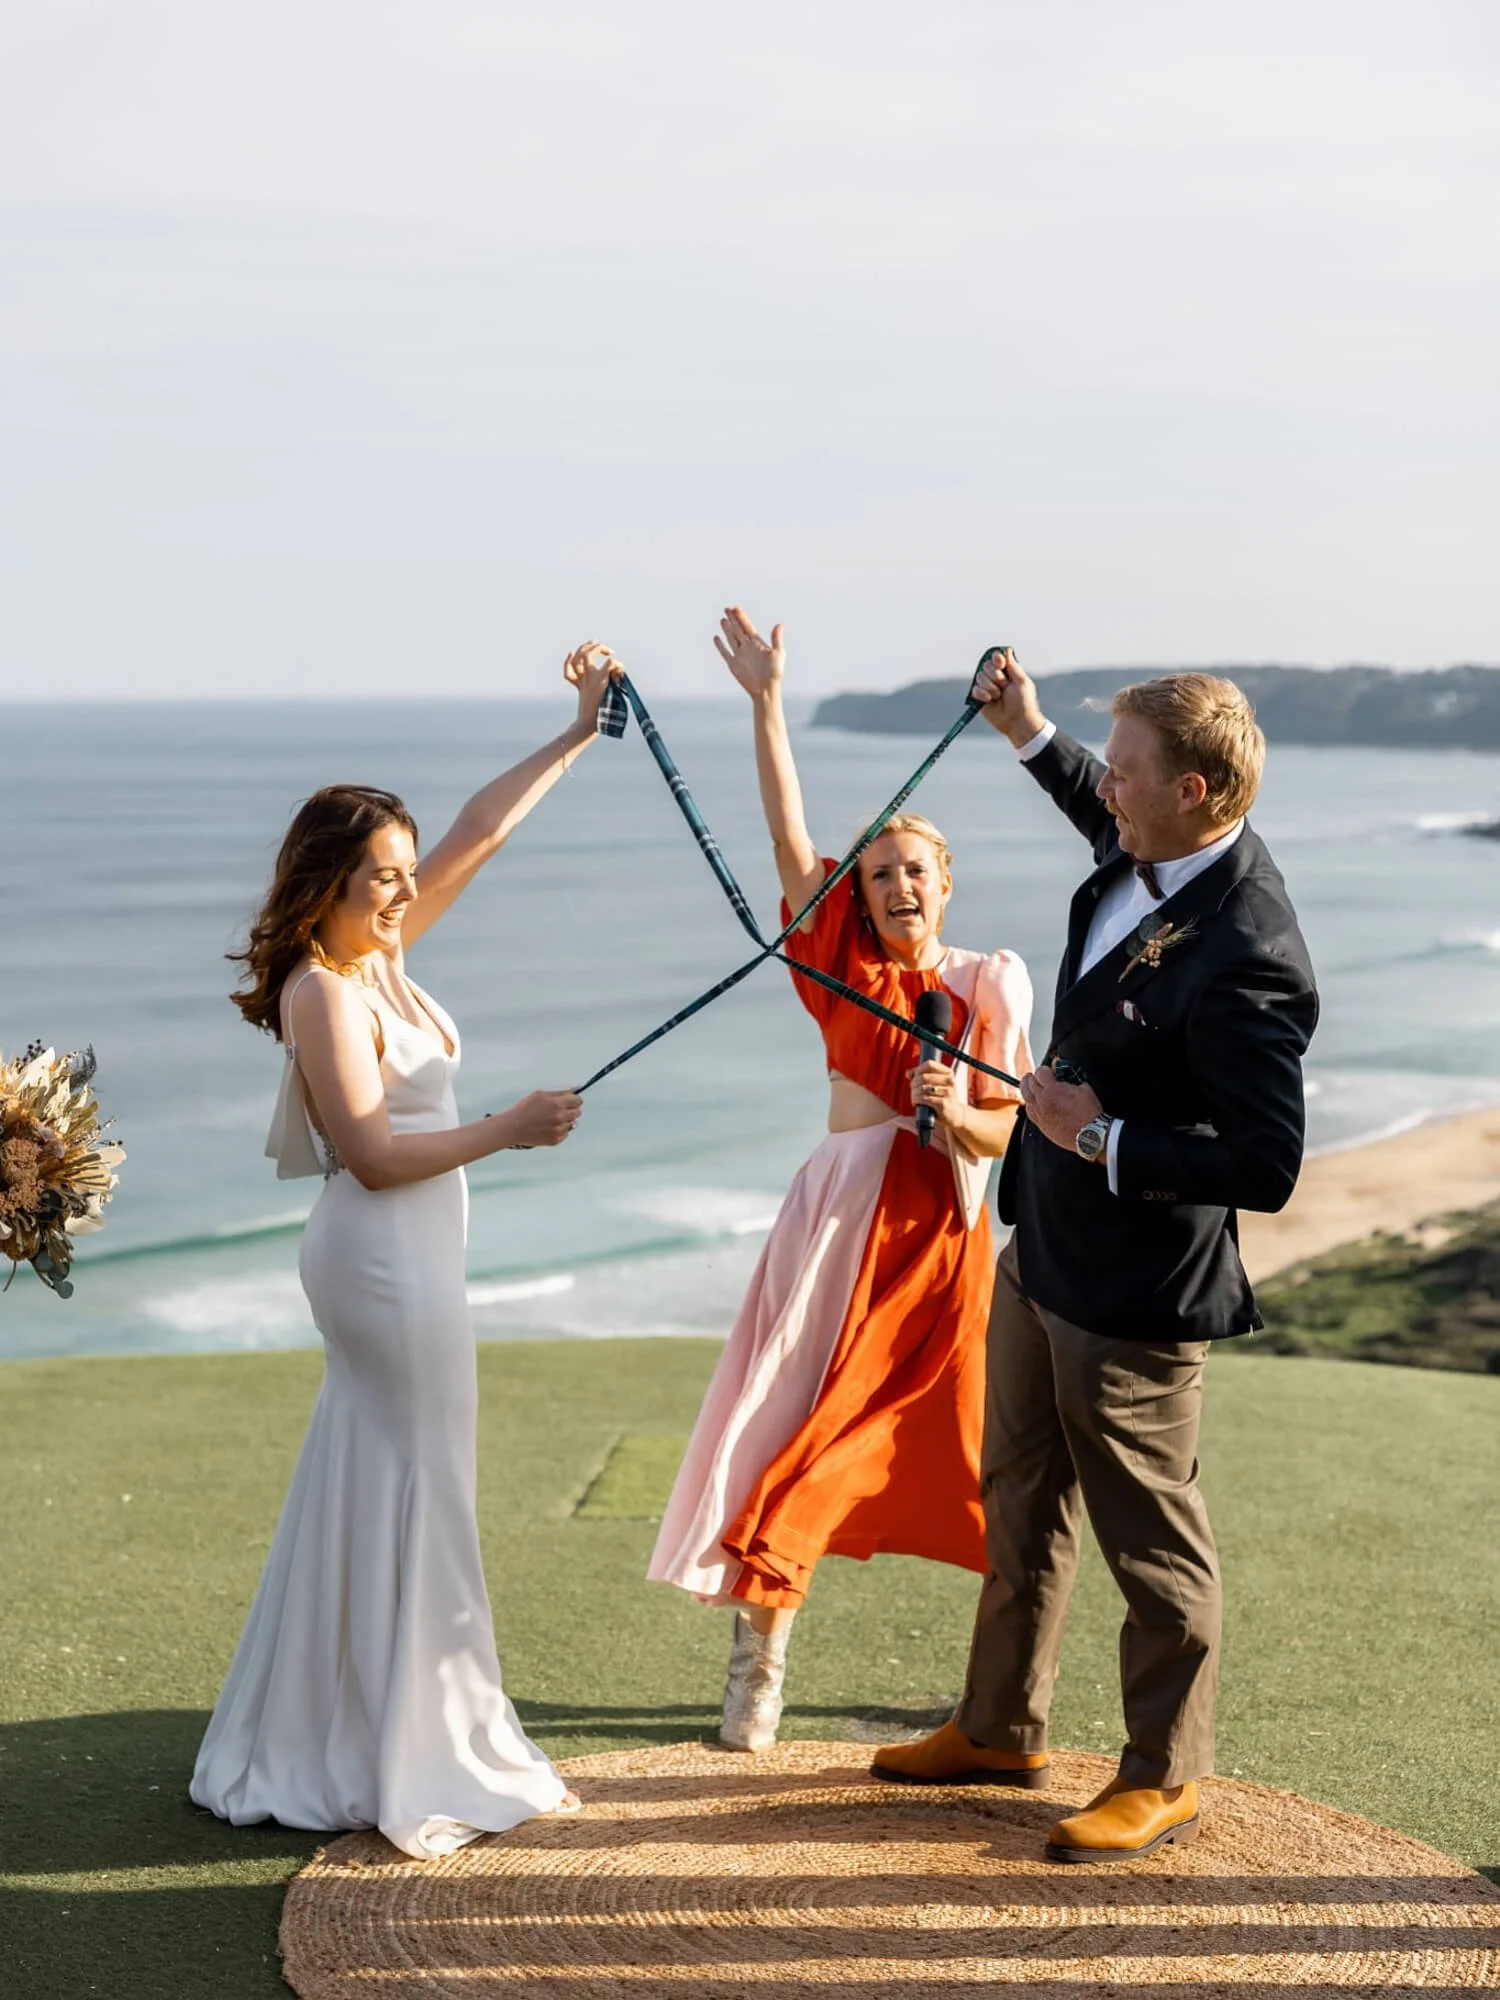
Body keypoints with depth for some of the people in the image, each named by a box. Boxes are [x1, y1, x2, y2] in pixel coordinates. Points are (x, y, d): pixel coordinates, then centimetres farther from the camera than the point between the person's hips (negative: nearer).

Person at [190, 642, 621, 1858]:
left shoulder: (380, 951, 7)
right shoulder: (321, 990, -17)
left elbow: (481, 833, 9)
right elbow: (373, 1155, -21)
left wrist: (579, 734, 9)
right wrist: (507, 1131, -19)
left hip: (408, 1253, 9)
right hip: (383, 1255, -9)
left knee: (367, 1489, 15)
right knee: (413, 1491, -1)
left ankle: (326, 1741, 26)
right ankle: (421, 1766, 9)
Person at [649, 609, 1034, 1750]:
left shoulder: (987, 985, 4)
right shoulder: (845, 966, 4)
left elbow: (1006, 1131, 4)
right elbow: (790, 840, -6)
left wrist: (956, 1115, -18)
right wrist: (766, 703, -12)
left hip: (945, 1233, 0)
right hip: (841, 1219, 0)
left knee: (970, 1453, 3)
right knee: (802, 1440, -3)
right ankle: (759, 1668, 8)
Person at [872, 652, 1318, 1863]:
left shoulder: (1246, 962, -30)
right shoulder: (1148, 854, -3)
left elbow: (1265, 1167, -29)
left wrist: (1107, 1141, -24)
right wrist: (1032, 737, 22)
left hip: (1132, 1294, -10)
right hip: (1044, 1250, 10)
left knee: (1150, 1537, 8)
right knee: (1022, 1501, 23)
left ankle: (1165, 1780, 26)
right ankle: (1002, 1730, 40)